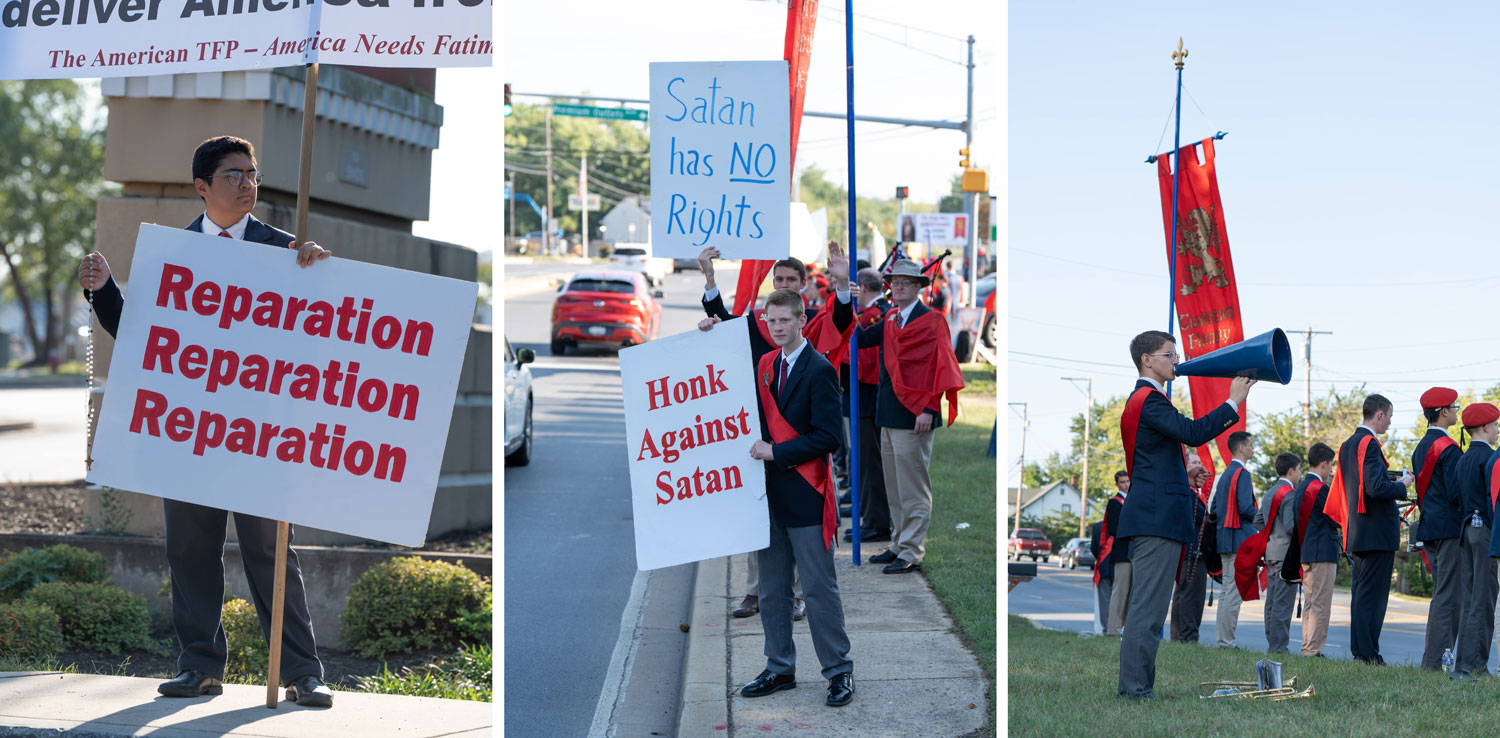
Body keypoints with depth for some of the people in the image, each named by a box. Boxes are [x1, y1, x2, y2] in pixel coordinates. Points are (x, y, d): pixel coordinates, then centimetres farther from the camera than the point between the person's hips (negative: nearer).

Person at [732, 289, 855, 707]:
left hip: (806, 496, -7)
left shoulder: (819, 370, -10)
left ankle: (839, 671, 7)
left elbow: (828, 437, -16)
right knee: (772, 589, 12)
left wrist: (775, 452, -15)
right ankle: (780, 669, 21)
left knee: (819, 587, -2)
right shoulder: (764, 366, 11)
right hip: (771, 495, 7)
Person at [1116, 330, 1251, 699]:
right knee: (1148, 609, -11)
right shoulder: (1150, 399, -12)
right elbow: (1192, 433, -23)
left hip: (1149, 516, 11)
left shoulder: (1143, 398, 23)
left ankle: (1135, 689, 14)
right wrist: (1233, 401, -18)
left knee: (1145, 608, 12)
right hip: (1158, 517, -11)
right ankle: (1135, 689, -12)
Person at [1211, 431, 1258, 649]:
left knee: (1227, 591, 12)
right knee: (1235, 592, -8)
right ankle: (1227, 641, -9)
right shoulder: (1242, 473, -12)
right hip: (1241, 540, -10)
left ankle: (1223, 639, 13)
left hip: (1225, 540, 10)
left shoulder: (1225, 474, 17)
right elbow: (1245, 508, -20)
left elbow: (1214, 508, 19)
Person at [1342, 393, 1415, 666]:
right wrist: (1402, 485, -8)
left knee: (1361, 592, 13)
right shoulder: (1369, 444, -15)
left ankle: (1359, 650, 17)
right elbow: (1376, 487, -24)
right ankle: (1368, 653, -7)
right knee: (1373, 594, -7)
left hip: (1358, 530, 10)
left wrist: (1393, 482, 19)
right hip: (1377, 532, -10)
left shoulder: (1348, 444, 15)